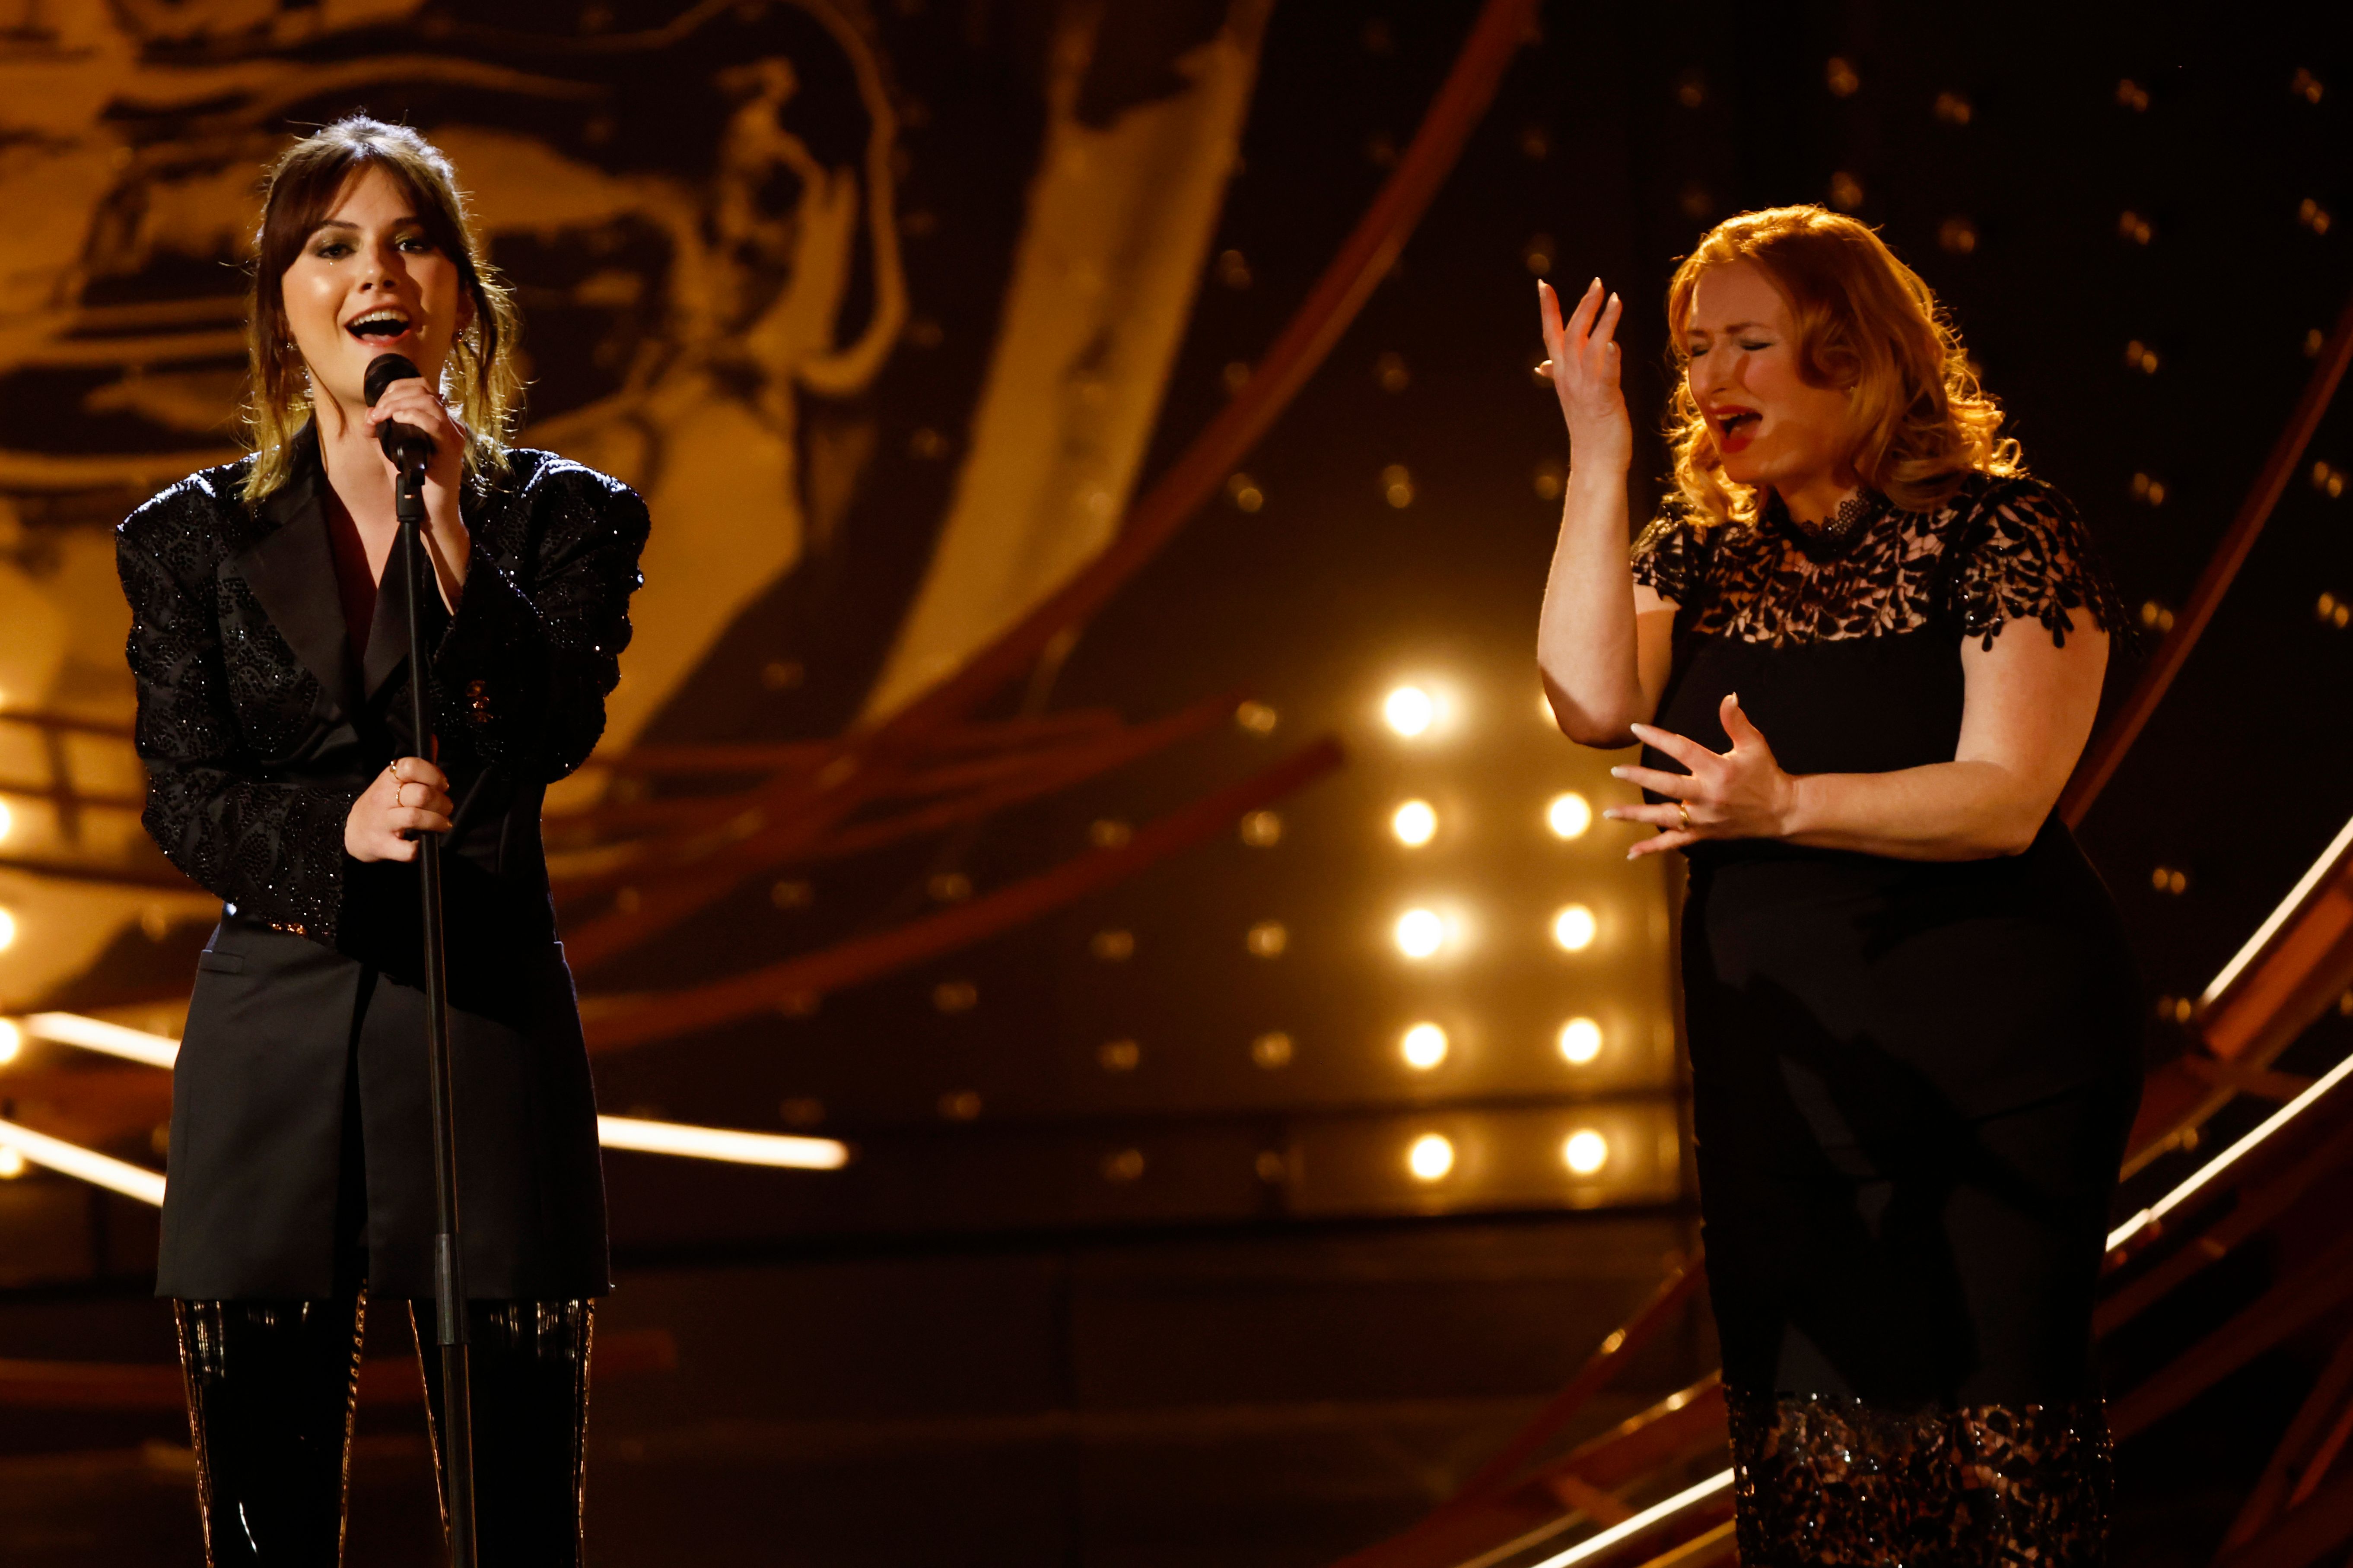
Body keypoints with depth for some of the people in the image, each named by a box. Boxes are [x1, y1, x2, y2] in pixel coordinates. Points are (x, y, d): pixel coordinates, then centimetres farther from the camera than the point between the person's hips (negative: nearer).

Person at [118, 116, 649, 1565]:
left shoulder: (565, 517, 6)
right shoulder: (191, 539, 10)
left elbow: (559, 734, -9)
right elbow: (182, 796, 0)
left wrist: (450, 536, -19)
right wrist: (338, 827, -20)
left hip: (487, 1028, -1)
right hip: (273, 1051, 1)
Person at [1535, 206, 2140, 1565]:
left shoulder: (2000, 534, -6)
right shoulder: (1700, 558, 10)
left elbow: (2005, 799, -16)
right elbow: (1592, 702, -8)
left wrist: (1785, 805, -31)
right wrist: (1600, 457, -8)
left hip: (1996, 1067, -5)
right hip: (1784, 1080, 5)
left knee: (1994, 1426, -3)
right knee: (1811, 1440, 5)